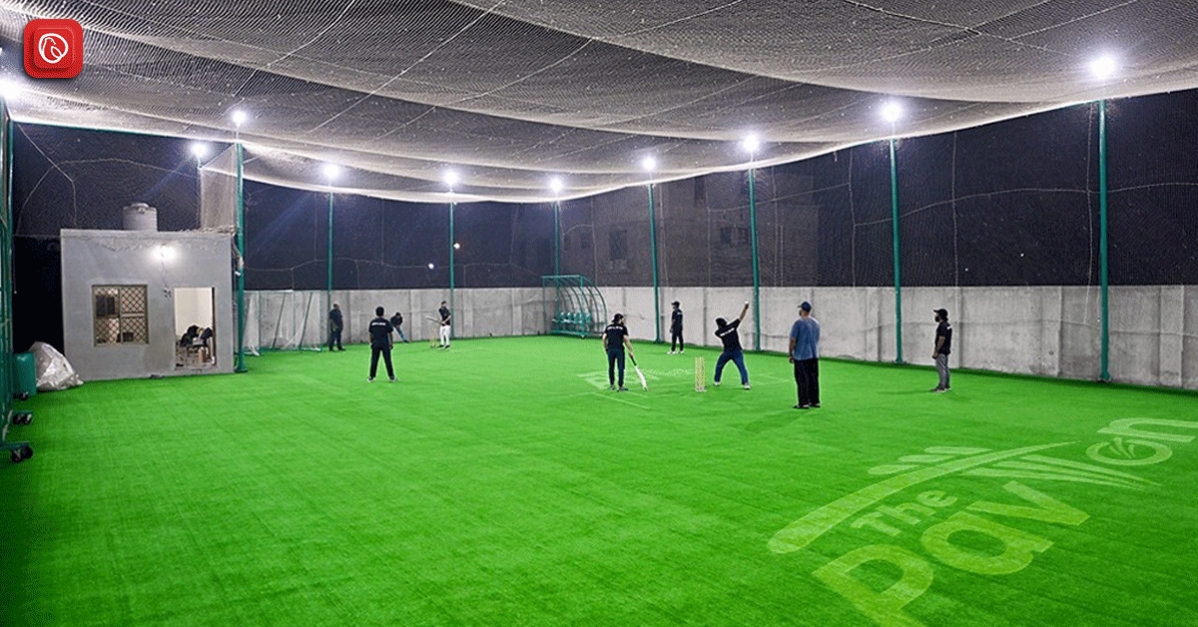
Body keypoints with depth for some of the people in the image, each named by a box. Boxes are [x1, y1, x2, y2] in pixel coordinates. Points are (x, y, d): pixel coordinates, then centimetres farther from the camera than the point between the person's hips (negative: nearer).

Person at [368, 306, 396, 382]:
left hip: (375, 343, 1)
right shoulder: (386, 322, -4)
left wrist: (371, 342, 15)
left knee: (374, 361, 6)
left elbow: (371, 334, 5)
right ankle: (391, 376, 5)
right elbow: (390, 333, -1)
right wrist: (392, 342, 8)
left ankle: (371, 377, 7)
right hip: (385, 344, -1)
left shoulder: (372, 322, 2)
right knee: (387, 360, 3)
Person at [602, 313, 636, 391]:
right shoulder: (623, 327, 1)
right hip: (619, 349, -3)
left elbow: (604, 338, 4)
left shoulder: (608, 327, 12)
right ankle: (620, 386, 3)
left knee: (611, 367, 14)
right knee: (621, 368, 3)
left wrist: (605, 348, 15)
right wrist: (630, 351, -4)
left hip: (610, 349, 4)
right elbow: (626, 339, -7)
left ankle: (611, 385, 21)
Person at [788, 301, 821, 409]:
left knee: (802, 380, -1)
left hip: (801, 356, -7)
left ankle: (804, 403, 0)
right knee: (814, 379, 12)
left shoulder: (798, 323, -13)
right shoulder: (816, 323, 9)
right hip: (814, 355, 7)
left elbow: (793, 340, -14)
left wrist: (791, 354, -5)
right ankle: (815, 401, 17)